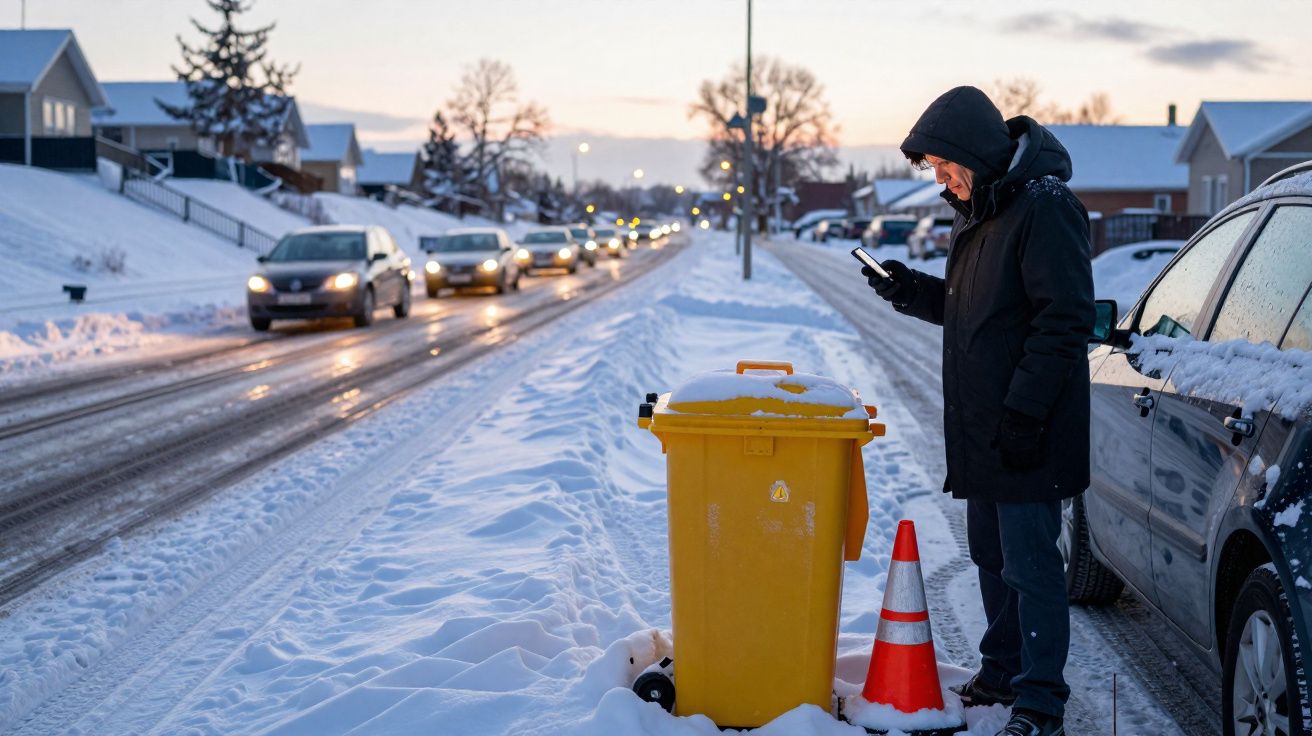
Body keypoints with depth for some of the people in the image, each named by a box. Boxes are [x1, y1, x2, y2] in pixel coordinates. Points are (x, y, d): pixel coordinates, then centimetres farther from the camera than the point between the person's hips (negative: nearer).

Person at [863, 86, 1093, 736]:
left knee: (1029, 564, -5)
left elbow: (1065, 318, -21)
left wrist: (1025, 412, -24)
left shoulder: (1044, 206, -16)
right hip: (981, 430, 10)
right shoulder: (979, 210, 15)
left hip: (1028, 436, -10)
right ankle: (1001, 671, 30)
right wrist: (909, 291, 7)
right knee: (991, 555, 17)